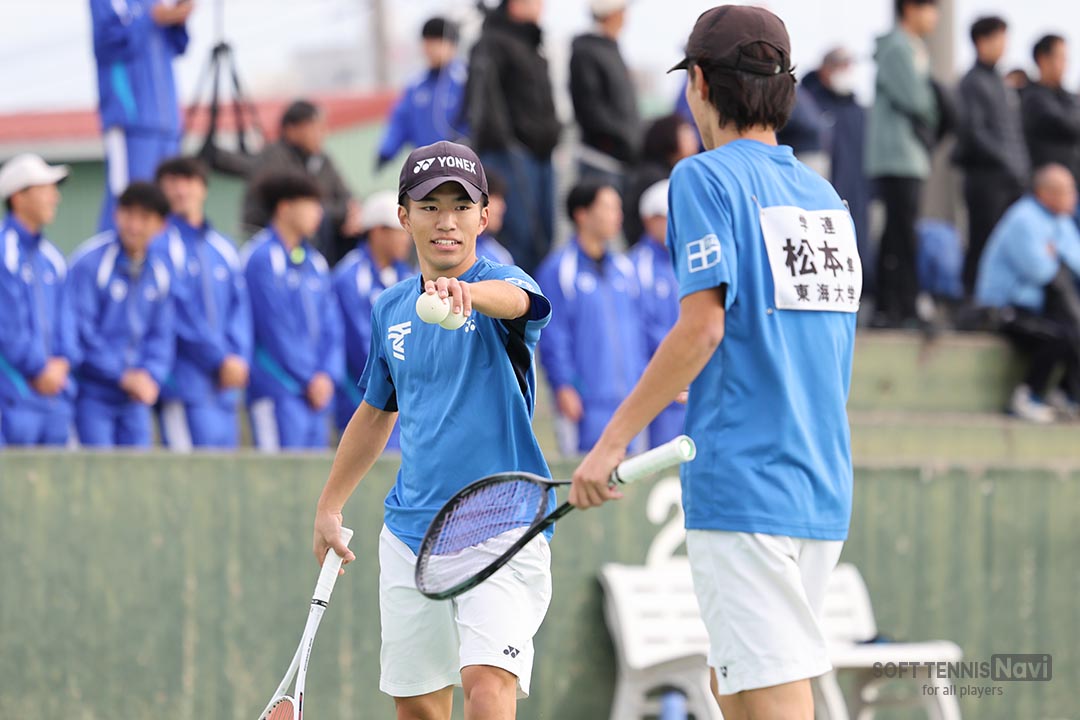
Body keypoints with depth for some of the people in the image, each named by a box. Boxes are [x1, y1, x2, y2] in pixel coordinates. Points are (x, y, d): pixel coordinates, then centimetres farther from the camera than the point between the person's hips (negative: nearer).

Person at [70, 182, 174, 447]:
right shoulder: (90, 262, -11)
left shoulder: (159, 271, 9)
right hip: (92, 392, -6)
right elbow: (82, 329, -13)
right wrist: (123, 376, -12)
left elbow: (161, 335, 12)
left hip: (136, 398, 6)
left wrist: (151, 376, -7)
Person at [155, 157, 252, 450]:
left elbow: (239, 309, 13)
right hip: (186, 381, -7)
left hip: (225, 388, 7)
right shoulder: (163, 245, -4)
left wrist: (239, 358, -4)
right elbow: (180, 311, -10)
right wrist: (221, 360, -10)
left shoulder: (224, 247, 17)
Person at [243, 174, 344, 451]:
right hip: (277, 393, -8)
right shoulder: (262, 257, -7)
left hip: (317, 392, 8)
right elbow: (275, 326, -11)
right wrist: (308, 379, -9)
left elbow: (331, 324, 14)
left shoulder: (314, 261, 17)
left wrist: (326, 375, -2)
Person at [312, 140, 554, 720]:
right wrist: (329, 506, 29)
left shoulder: (499, 285, -7)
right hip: (410, 533, 6)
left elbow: (514, 298, -34)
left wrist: (465, 293, -56)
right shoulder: (390, 310, 10)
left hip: (501, 526, -6)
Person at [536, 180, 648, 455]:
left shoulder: (624, 268, 15)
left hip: (629, 399, 6)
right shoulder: (559, 270, -5)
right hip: (586, 402, -6)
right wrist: (564, 388, -14)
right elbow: (553, 337, -8)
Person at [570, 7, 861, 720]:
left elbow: (702, 326, -16)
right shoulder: (825, 194, 15)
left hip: (741, 482, -8)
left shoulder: (706, 177, -6)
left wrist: (613, 440, -12)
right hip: (823, 489, 8)